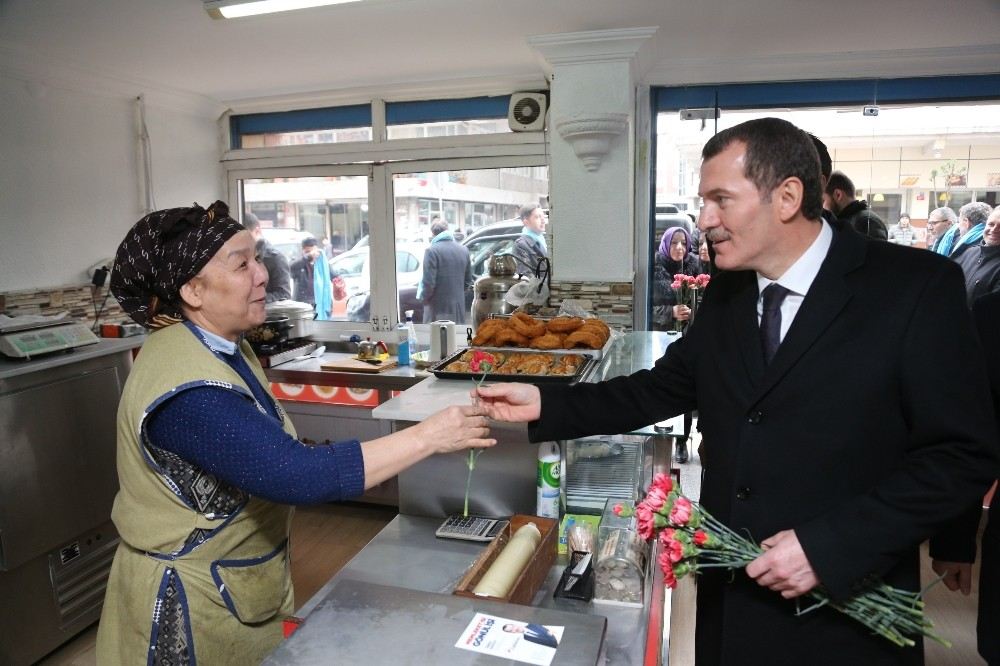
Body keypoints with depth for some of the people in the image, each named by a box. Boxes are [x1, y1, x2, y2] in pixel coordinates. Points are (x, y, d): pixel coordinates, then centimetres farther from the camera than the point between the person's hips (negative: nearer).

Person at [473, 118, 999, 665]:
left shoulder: (915, 287, -13)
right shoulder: (726, 292, 3)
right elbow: (666, 388, 7)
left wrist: (831, 545, -20)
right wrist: (547, 404, -3)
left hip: (843, 605, -4)